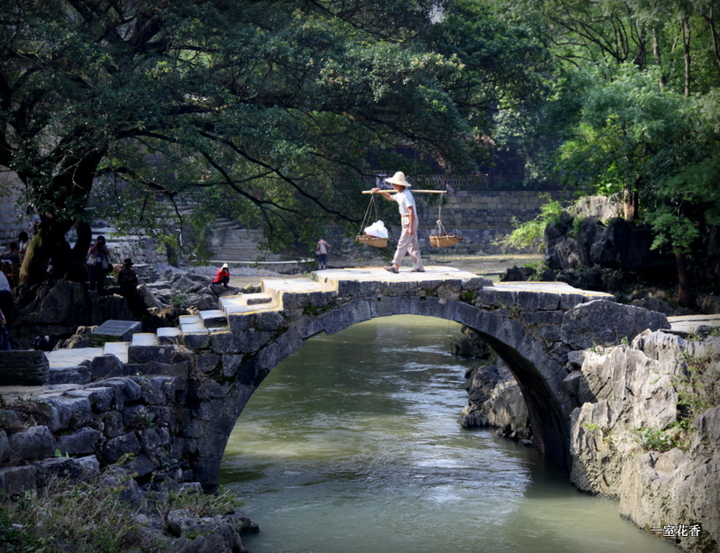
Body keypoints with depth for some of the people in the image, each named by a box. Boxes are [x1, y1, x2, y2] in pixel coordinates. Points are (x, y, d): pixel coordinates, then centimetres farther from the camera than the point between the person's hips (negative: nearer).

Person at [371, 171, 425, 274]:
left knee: (402, 244, -9)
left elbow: (411, 211, -23)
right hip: (406, 221, 10)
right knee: (412, 245, 10)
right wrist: (380, 191, 22)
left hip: (410, 221, -10)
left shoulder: (406, 195, -19)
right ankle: (419, 266, 13)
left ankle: (395, 266, -9)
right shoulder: (400, 195, 12)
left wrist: (411, 227, -25)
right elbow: (390, 197, 33)